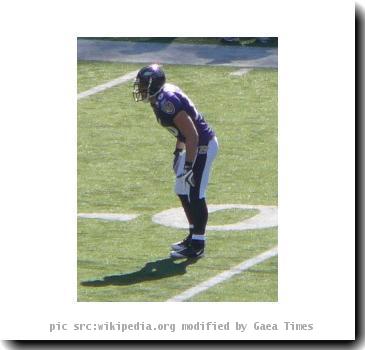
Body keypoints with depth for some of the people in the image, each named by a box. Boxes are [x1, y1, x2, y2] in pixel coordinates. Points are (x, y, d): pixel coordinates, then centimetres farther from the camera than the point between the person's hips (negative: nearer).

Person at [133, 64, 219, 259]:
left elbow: (192, 135, -26)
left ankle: (197, 246, 0)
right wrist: (178, 152, 22)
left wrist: (189, 165, -24)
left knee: (195, 194, -6)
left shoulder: (167, 102, -25)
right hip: (196, 145, 10)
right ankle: (194, 236, 28)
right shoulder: (162, 97, 5)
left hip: (203, 145, -10)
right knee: (183, 191, 17)